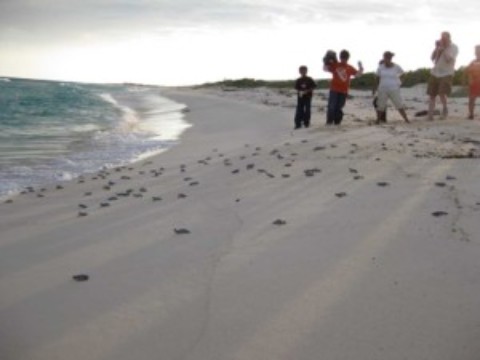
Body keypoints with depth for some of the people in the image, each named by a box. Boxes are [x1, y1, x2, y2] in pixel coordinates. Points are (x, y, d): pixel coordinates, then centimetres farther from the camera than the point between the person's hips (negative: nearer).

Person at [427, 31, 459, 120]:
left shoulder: (454, 47, -6)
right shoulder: (440, 46, 9)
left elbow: (448, 59, -19)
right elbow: (432, 57, 3)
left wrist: (442, 48, -17)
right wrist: (437, 48, -8)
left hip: (446, 74, -5)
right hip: (434, 73, 5)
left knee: (442, 93, -20)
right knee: (432, 95, 3)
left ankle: (445, 108, 8)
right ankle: (430, 115, 10)